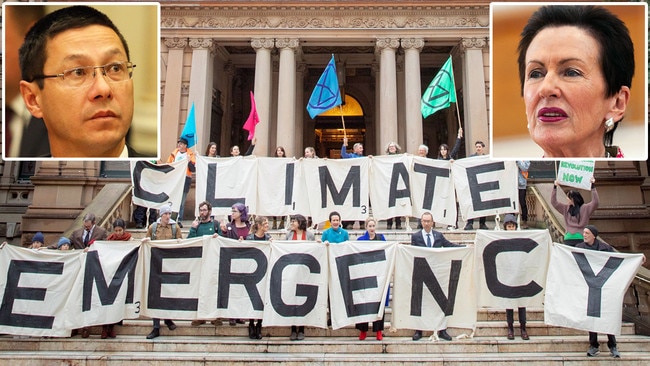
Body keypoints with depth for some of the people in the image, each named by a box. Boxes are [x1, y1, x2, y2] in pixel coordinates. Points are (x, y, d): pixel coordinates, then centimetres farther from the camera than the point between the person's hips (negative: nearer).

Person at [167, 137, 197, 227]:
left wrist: (189, 162, -20)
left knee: (181, 201, 1)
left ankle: (179, 221, 6)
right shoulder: (174, 153, 12)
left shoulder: (190, 154, 2)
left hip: (185, 179, -2)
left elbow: (193, 169, -4)